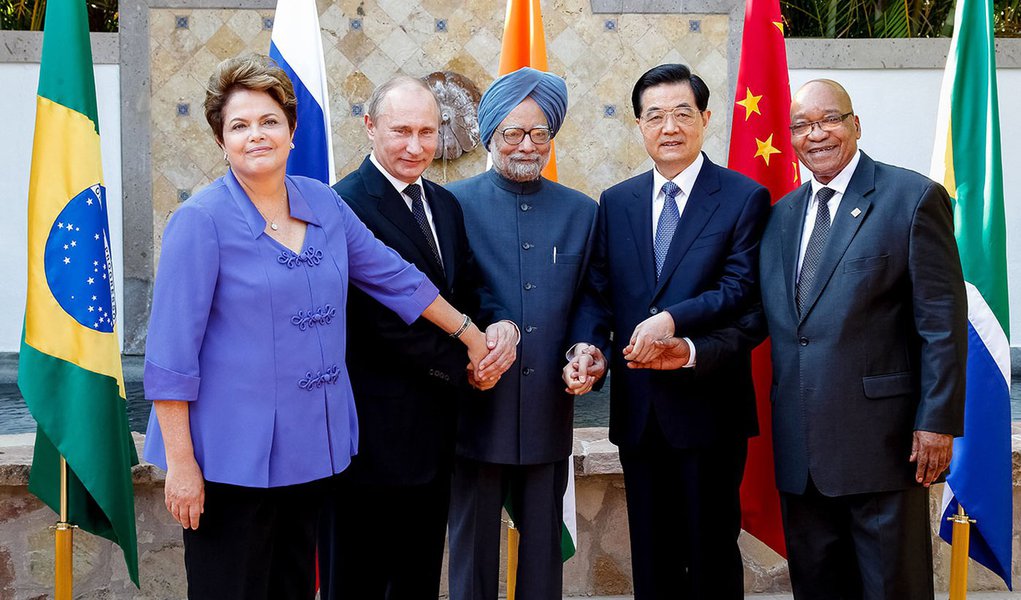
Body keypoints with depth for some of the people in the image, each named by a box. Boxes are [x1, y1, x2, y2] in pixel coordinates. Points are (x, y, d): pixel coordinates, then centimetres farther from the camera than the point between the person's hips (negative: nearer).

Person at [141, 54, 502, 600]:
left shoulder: (323, 204, 5)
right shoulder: (201, 221, -11)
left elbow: (394, 276, 17)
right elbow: (170, 354, -12)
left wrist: (470, 335, 23)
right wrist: (180, 463, -15)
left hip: (311, 452, 6)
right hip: (231, 460, -5)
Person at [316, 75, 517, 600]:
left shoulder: (445, 204, 12)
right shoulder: (346, 207, -14)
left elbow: (466, 293, 12)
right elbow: (381, 324, -18)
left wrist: (499, 327, -11)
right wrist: (461, 367, -9)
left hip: (433, 433, 8)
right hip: (373, 433, -8)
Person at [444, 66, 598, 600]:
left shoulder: (581, 212, 8)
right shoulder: (455, 204, -3)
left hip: (549, 411, 3)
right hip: (477, 409, -3)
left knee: (544, 545, 13)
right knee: (473, 547, 8)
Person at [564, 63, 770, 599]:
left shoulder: (744, 198, -2)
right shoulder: (615, 203, 11)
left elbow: (741, 289, -12)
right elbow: (596, 291, 7)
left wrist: (671, 320, -25)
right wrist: (587, 344, -12)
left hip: (707, 407, -4)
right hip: (638, 409, 4)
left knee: (711, 555, 5)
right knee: (651, 556, 14)